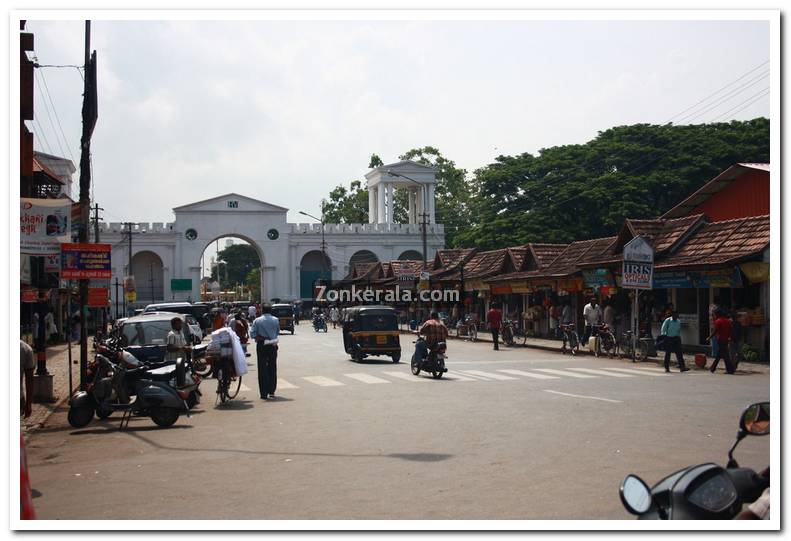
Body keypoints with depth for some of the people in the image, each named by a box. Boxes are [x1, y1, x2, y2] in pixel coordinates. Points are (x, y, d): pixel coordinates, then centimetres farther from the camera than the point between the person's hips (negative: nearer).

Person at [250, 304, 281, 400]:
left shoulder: (257, 321, -5)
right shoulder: (275, 320, 0)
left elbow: (252, 334, -8)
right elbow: (278, 332, 8)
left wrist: (259, 337, 7)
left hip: (261, 346, -1)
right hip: (273, 346, 2)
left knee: (262, 369, 1)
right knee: (272, 368, 14)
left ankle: (264, 394, -2)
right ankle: (271, 391, 18)